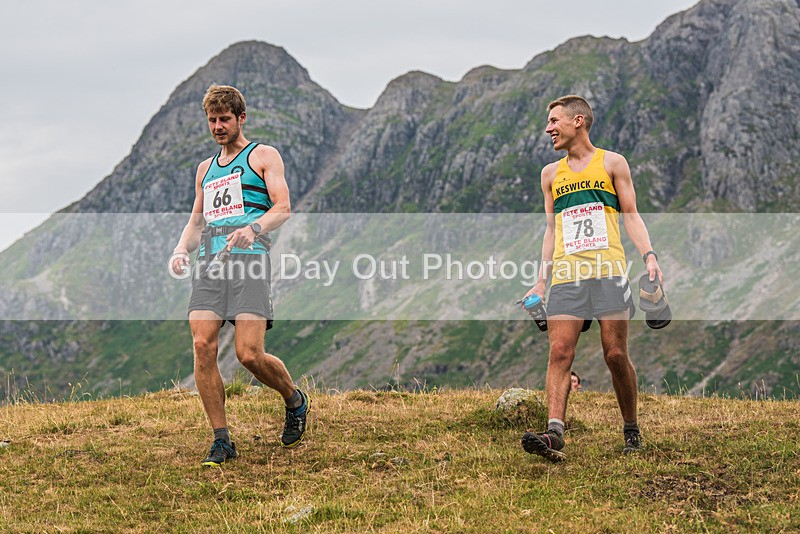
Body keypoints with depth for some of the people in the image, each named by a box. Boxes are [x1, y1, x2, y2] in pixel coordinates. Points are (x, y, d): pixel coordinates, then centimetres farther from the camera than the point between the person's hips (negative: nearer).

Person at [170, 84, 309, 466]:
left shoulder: (263, 156, 10)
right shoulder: (206, 168, 28)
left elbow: (283, 208, -1)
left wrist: (253, 227, -22)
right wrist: (181, 249, 9)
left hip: (248, 258, -5)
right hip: (208, 262, 5)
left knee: (249, 354, -15)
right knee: (203, 346, -13)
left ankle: (295, 401, 16)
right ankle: (221, 440, -3)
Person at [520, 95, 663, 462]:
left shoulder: (611, 163, 11)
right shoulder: (551, 174, 20)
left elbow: (631, 215, 9)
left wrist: (649, 257, -7)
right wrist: (541, 281, 15)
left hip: (608, 272, -3)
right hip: (565, 276, 3)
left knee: (616, 354, -5)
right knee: (560, 352, -12)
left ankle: (631, 430, 12)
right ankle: (554, 433, -22)